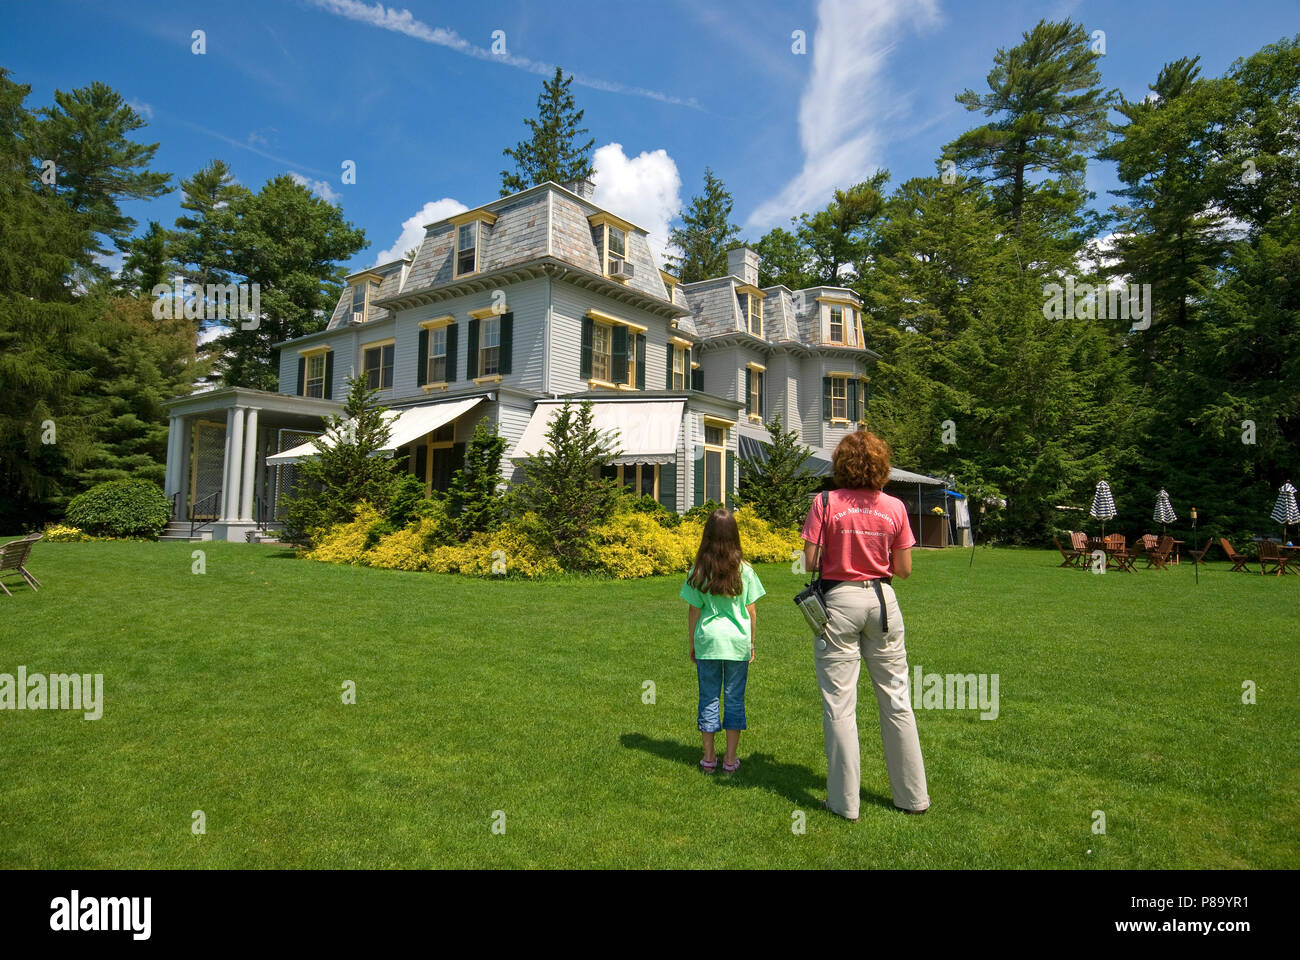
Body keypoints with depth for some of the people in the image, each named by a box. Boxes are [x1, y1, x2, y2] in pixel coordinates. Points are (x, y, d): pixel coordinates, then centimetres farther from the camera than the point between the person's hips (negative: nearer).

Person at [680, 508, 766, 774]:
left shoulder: (699, 572, -5)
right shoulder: (744, 570, -4)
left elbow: (693, 611, 0)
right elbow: (750, 611, 0)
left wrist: (692, 644, 11)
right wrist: (751, 643, 12)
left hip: (707, 641, 0)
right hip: (738, 642, 0)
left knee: (708, 698, 11)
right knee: (734, 699, 9)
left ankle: (709, 757, 19)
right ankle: (730, 759, 15)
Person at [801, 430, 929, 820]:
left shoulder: (825, 503, -8)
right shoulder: (894, 507, 0)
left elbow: (810, 562, -9)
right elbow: (904, 569, 2)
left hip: (839, 601, -3)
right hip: (882, 600, 3)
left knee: (839, 705, 5)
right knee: (896, 701, 14)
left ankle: (845, 801, 12)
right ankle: (913, 795, 25)